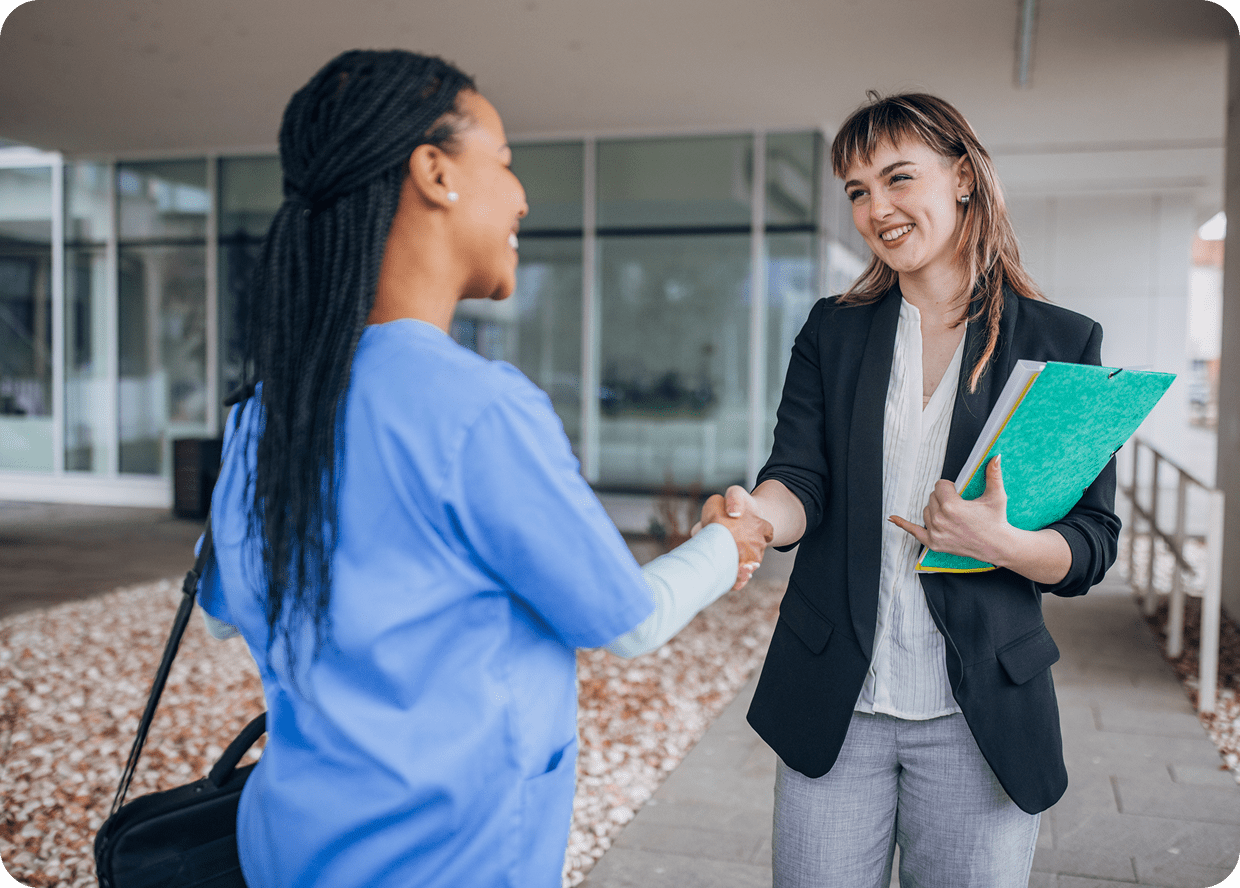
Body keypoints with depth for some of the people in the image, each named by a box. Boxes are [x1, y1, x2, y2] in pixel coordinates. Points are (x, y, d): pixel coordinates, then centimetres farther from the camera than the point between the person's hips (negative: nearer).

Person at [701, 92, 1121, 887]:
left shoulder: (1062, 343, -1)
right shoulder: (832, 331, 6)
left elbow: (1094, 543, -2)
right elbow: (802, 479, -5)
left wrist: (1003, 543, -23)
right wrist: (758, 516, -29)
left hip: (981, 715, -1)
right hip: (833, 702, 2)